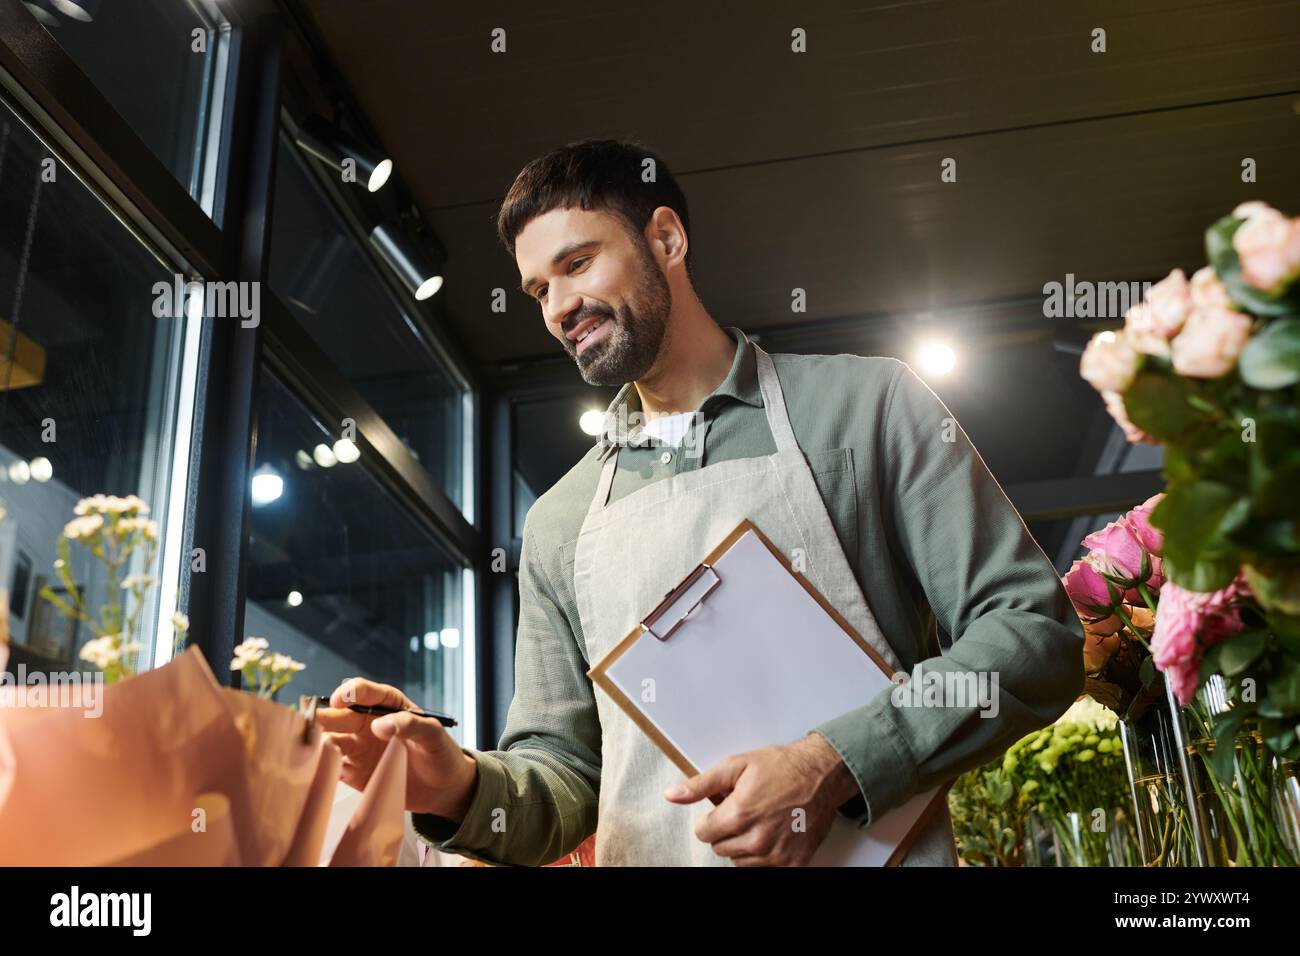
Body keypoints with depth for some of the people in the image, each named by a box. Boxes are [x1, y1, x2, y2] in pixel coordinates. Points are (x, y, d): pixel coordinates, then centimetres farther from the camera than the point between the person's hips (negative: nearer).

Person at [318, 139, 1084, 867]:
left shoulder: (866, 403, -1)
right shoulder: (558, 525, 10)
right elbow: (565, 773, 10)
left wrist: (837, 765, -16)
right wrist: (467, 788, -11)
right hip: (645, 853, 3)